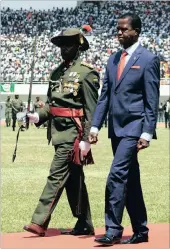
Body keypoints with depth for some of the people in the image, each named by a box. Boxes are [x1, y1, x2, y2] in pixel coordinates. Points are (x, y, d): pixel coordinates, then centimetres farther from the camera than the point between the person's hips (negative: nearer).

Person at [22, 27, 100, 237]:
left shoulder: (86, 73, -8)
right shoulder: (57, 72, 14)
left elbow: (91, 109, -12)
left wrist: (86, 139, -17)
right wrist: (39, 116, -1)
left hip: (72, 131, -8)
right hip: (58, 131, 8)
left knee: (57, 174, -11)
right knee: (73, 179, 12)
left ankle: (40, 222, -11)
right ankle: (84, 225, 19)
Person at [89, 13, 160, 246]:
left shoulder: (148, 59, -6)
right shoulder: (113, 60, 13)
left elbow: (152, 100, -10)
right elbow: (104, 95, 14)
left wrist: (147, 133, -15)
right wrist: (95, 126, 6)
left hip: (134, 127, -7)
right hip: (116, 128, 7)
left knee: (117, 175, -17)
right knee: (130, 180, 11)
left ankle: (113, 230, -12)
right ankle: (140, 231, 19)